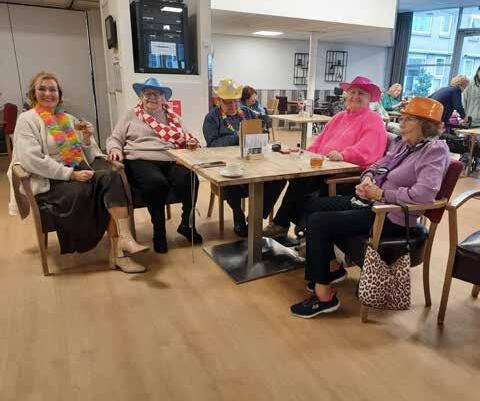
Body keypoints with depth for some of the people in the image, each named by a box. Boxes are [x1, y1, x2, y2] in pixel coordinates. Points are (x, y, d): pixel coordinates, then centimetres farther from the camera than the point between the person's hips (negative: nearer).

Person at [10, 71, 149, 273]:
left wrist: (87, 140, -2)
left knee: (111, 176, -26)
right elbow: (31, 160, -12)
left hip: (78, 174, 5)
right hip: (50, 182, -4)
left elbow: (89, 157, 19)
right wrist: (71, 174, -19)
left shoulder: (69, 119, 21)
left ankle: (123, 240, -35)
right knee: (84, 192, -32)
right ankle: (120, 249, -19)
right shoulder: (27, 120, 4)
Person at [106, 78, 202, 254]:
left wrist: (191, 141, 2)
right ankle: (159, 231, -13)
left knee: (190, 179, -30)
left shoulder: (171, 116, 24)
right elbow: (114, 139, 17)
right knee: (157, 183, -37)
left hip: (171, 160, 3)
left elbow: (184, 137, 26)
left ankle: (187, 224, -5)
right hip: (141, 161, -2)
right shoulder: (130, 116, 17)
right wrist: (115, 149, -6)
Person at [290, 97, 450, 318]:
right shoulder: (405, 144, 12)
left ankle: (324, 296, -10)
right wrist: (367, 179, -5)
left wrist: (381, 194, -20)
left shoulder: (435, 150, -14)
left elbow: (424, 194, -28)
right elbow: (377, 166, 18)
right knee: (312, 206, 10)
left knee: (317, 222, -19)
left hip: (391, 217, -10)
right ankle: (332, 267, 20)